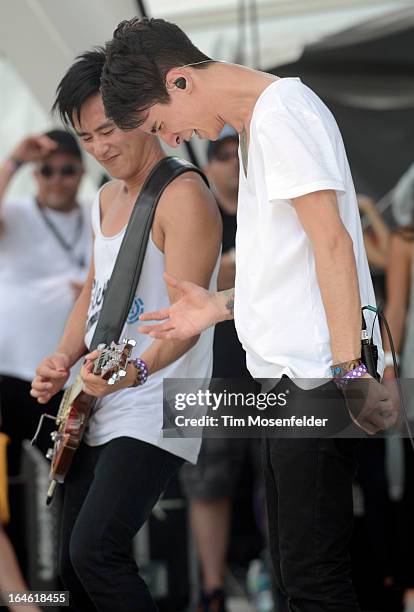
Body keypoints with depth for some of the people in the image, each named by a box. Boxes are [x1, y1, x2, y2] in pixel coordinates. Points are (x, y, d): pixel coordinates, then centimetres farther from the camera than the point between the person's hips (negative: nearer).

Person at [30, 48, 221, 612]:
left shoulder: (183, 197, -13)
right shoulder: (108, 198, 14)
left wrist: (138, 369, -39)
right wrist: (64, 360, 5)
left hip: (152, 416, -9)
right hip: (97, 412, 9)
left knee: (94, 553, -23)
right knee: (76, 565, 9)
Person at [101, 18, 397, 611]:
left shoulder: (281, 109, -10)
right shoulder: (257, 123, 21)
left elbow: (332, 241, -17)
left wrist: (351, 371, -22)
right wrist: (223, 306, 18)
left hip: (314, 377, -10)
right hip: (287, 372, 10)